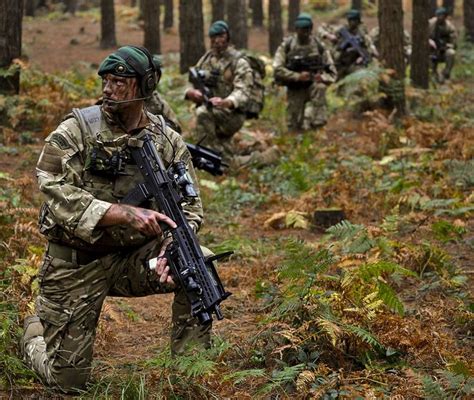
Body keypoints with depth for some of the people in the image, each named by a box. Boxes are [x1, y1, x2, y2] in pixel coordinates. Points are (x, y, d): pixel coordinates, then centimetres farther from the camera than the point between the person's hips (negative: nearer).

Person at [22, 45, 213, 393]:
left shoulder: (168, 142, -2)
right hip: (76, 264, -3)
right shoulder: (75, 131, -13)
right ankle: (35, 333, 37)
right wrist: (126, 213, -35)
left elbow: (190, 209, -2)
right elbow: (58, 196, -24)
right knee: (68, 381, 1)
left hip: (134, 259, 3)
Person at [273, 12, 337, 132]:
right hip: (295, 90, 0)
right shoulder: (286, 46, -5)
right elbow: (278, 70, -13)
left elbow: (332, 72, 2)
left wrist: (322, 77, -21)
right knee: (294, 128, -5)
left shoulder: (319, 46, -3)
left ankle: (316, 124, -31)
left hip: (313, 86, 0)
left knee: (320, 87, -36)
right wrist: (298, 76, -25)